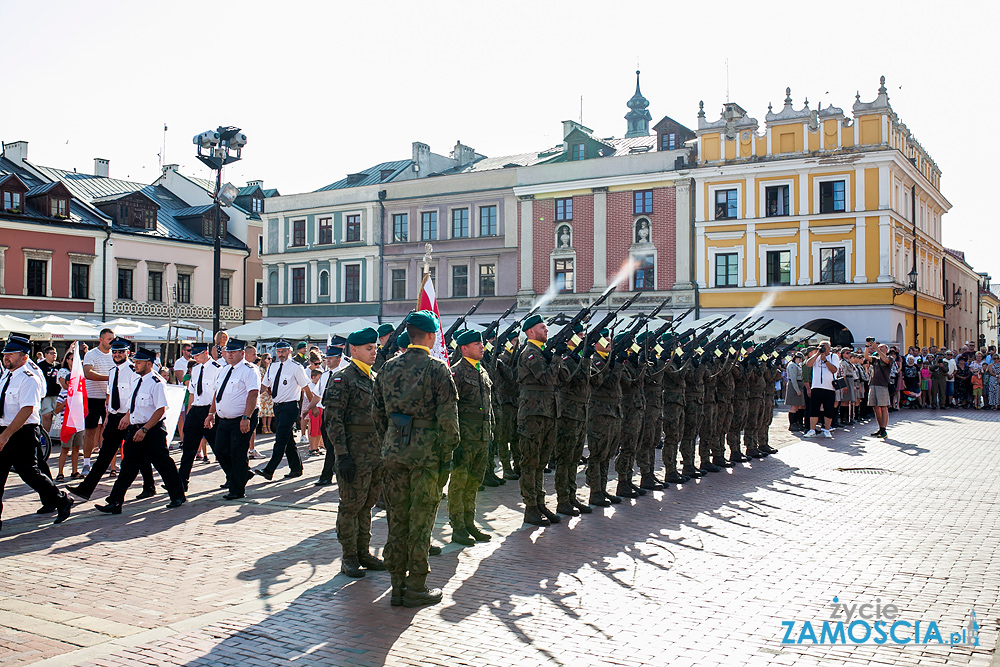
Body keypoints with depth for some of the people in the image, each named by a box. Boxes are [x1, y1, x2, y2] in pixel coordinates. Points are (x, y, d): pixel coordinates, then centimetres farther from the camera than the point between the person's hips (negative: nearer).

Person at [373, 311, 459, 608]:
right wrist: (447, 454, -5)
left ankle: (397, 585, 19)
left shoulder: (389, 367, 8)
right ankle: (416, 588, 10)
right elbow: (447, 416, -12)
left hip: (393, 450, 5)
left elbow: (378, 412, 14)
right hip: (426, 451, -5)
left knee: (397, 518, 12)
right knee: (420, 520, 3)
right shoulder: (437, 368, -8)